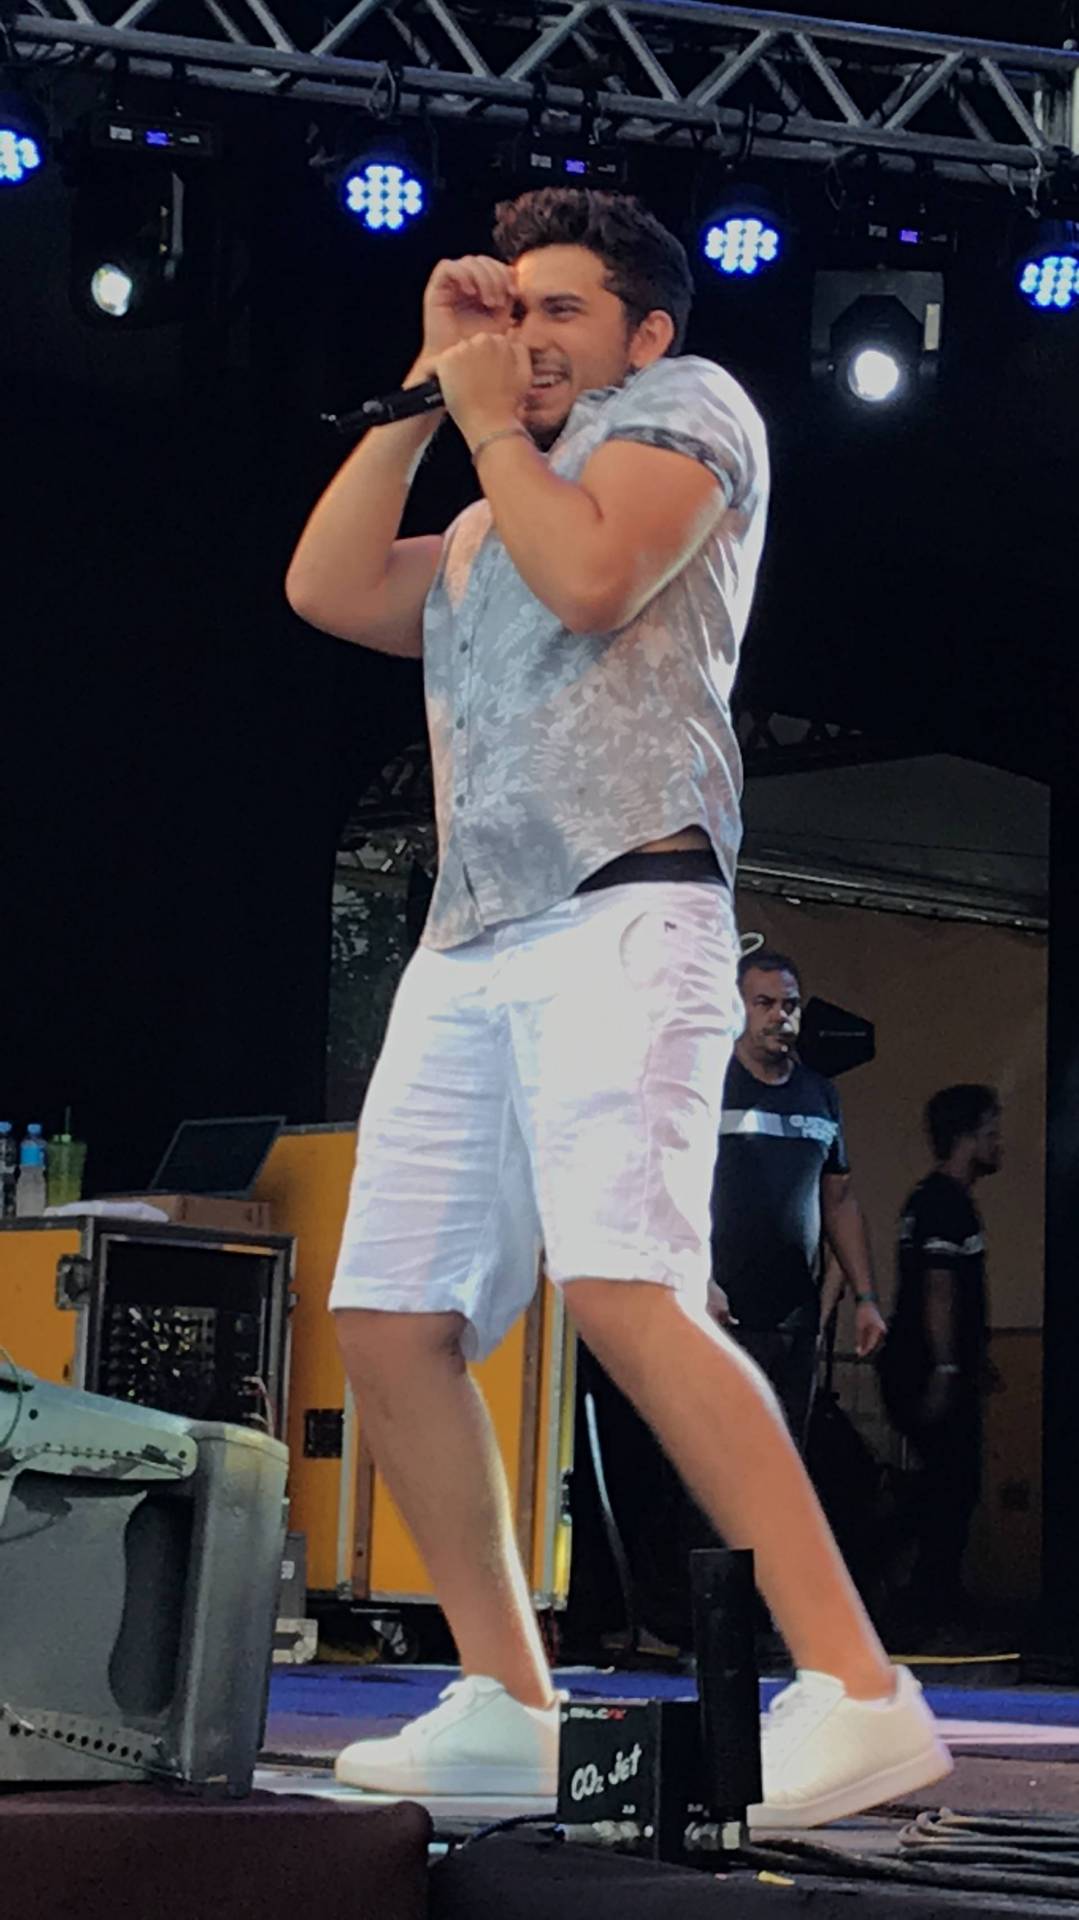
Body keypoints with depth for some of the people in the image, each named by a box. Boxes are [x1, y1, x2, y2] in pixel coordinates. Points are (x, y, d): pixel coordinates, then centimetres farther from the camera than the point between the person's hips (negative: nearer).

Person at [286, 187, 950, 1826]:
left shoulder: (686, 402, 10)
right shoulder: (481, 534, 32)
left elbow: (592, 577, -8)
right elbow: (329, 589, 17)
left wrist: (492, 417, 6)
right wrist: (426, 387, 18)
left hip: (620, 914, -9)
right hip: (468, 952, 9)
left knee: (623, 1293, -26)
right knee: (391, 1321, 0)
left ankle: (857, 1693, -31)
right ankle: (506, 1704, 7)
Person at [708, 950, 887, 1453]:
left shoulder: (819, 1095, 17)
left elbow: (840, 1201, 22)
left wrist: (865, 1297, 15)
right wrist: (697, 1281, -20)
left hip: (796, 1317, 6)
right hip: (723, 1316, -6)